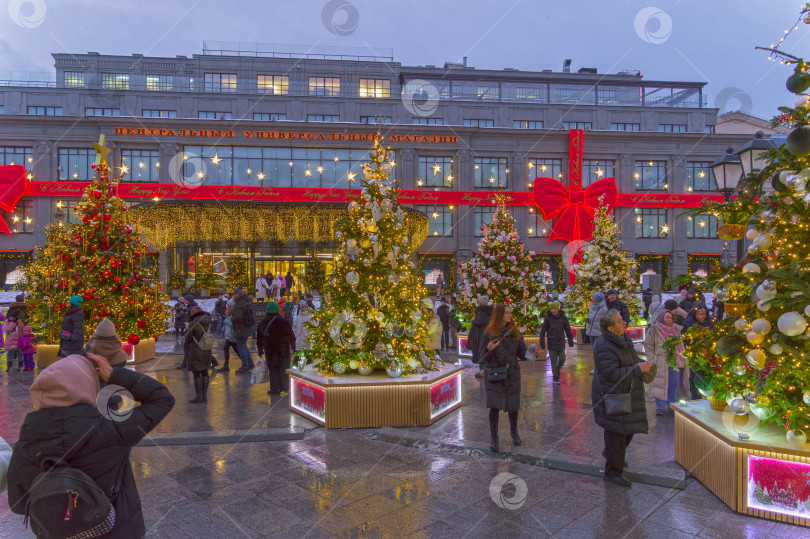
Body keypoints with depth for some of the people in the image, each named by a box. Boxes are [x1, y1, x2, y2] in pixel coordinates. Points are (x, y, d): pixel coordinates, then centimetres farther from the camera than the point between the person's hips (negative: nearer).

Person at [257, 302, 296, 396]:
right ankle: (285, 387, 17)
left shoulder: (263, 322, 1)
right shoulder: (283, 321, -6)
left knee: (273, 368, 6)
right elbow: (291, 335, -3)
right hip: (283, 349, 0)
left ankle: (275, 389, 6)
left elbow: (259, 337, 8)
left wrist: (260, 350, 17)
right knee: (284, 368, 10)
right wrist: (293, 347, 7)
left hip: (270, 350, 1)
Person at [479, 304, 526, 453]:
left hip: (512, 373, 3)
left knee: (513, 406, 9)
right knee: (494, 406, -9)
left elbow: (522, 353, 6)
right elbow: (483, 356, -3)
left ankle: (514, 432, 36)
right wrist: (488, 349, -23)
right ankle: (494, 438, 10)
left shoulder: (515, 331, 5)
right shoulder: (488, 333, -4)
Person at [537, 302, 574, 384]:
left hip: (561, 343, 1)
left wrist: (571, 342, 9)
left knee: (562, 359, 1)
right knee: (554, 361, 4)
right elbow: (542, 331, -4)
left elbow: (568, 330, 8)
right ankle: (555, 377, 19)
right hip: (551, 343, -1)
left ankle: (557, 369, 31)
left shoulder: (563, 317, -2)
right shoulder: (548, 318, -6)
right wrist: (542, 344, -6)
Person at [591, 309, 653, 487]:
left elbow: (632, 360, 24)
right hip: (611, 395, -10)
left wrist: (643, 364, 4)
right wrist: (638, 369, -26)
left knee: (629, 428, 22)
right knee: (616, 432, -1)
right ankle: (613, 472, 14)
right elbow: (613, 374, -29)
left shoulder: (624, 340, 7)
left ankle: (610, 453, 46)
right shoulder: (604, 347, -25)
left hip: (626, 393, 10)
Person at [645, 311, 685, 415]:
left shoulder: (676, 329, 11)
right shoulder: (654, 329, -4)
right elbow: (648, 346, -3)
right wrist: (652, 360, -7)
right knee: (661, 385, -2)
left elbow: (681, 345, 22)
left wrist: (682, 358, 11)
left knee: (674, 385, 10)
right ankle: (660, 407, 5)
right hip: (661, 363, -5)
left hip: (676, 363, 5)